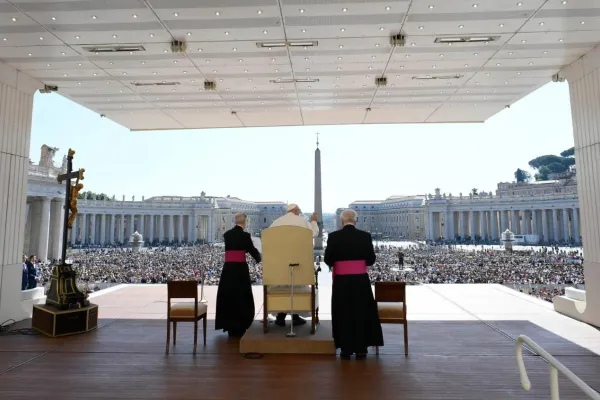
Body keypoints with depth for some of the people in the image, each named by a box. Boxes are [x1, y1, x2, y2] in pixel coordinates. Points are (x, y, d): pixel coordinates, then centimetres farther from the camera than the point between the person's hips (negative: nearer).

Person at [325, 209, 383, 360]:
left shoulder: (333, 236, -7)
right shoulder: (365, 236, -5)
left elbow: (328, 260, -5)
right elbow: (371, 260, -1)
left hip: (341, 281, 0)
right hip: (361, 280, 1)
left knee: (343, 314, 11)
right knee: (361, 313, 13)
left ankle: (346, 349, 17)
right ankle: (360, 349, 19)